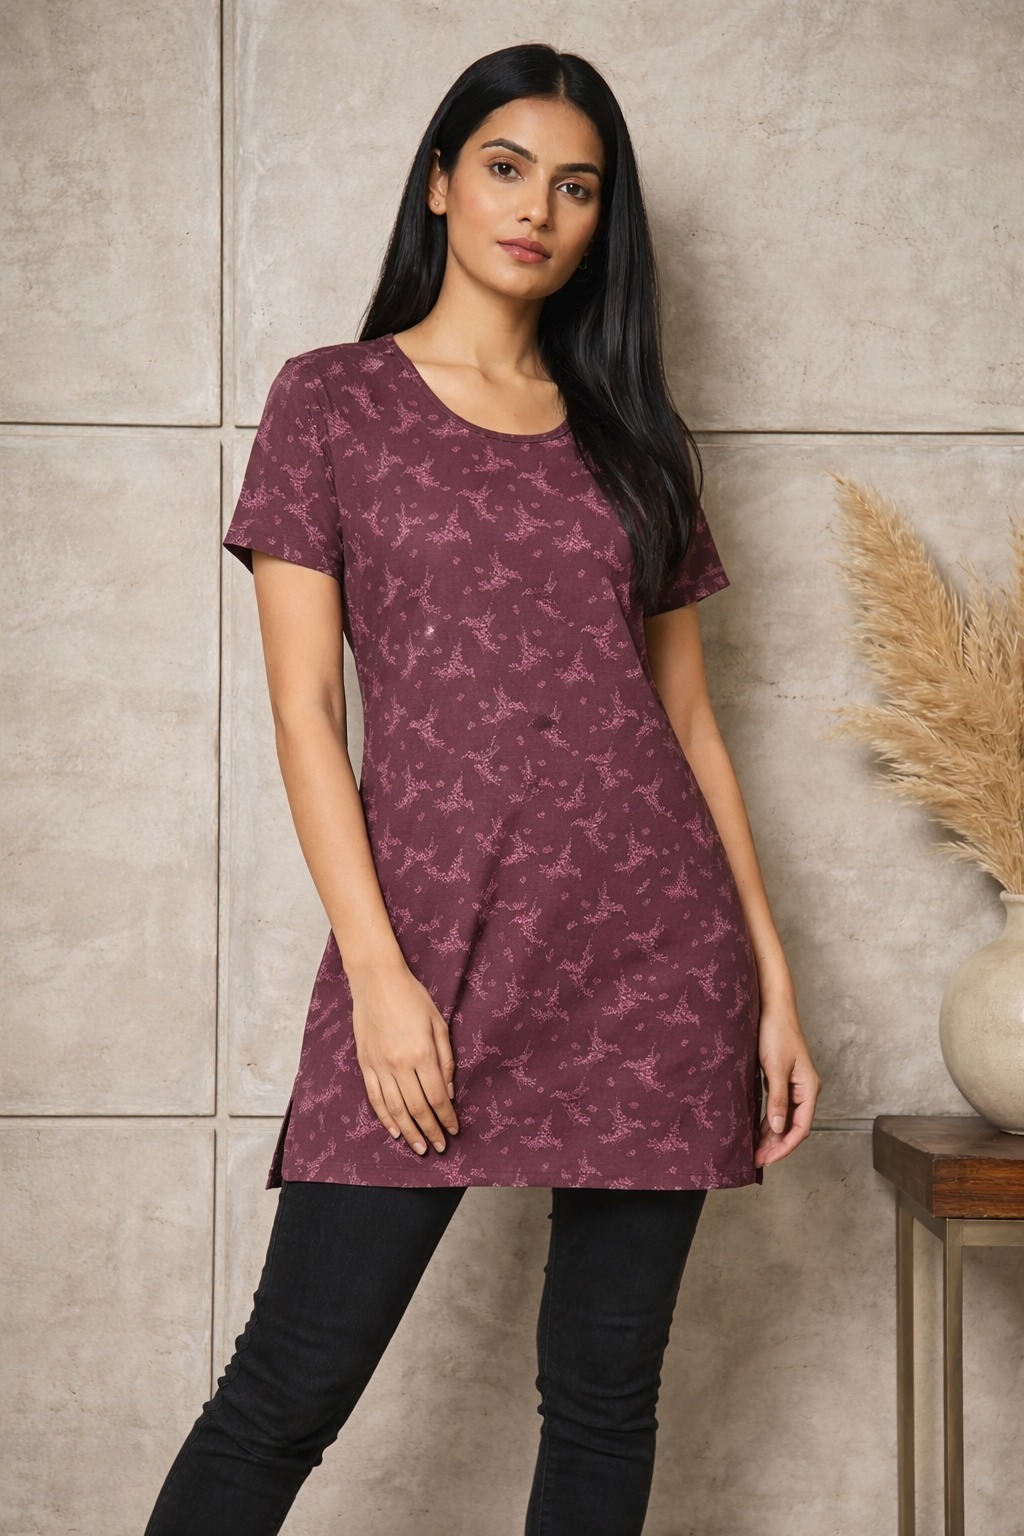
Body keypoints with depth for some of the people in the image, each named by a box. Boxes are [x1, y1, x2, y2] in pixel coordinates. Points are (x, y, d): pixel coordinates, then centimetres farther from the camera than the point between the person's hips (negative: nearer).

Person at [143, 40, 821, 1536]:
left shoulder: (630, 435, 14)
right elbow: (305, 704, -2)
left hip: (658, 945, 4)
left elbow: (687, 714, 14)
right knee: (291, 1387, -4)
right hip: (441, 936, -3)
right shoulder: (333, 400, 5)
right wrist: (378, 973, -12)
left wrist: (772, 978, 8)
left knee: (606, 1396, 8)